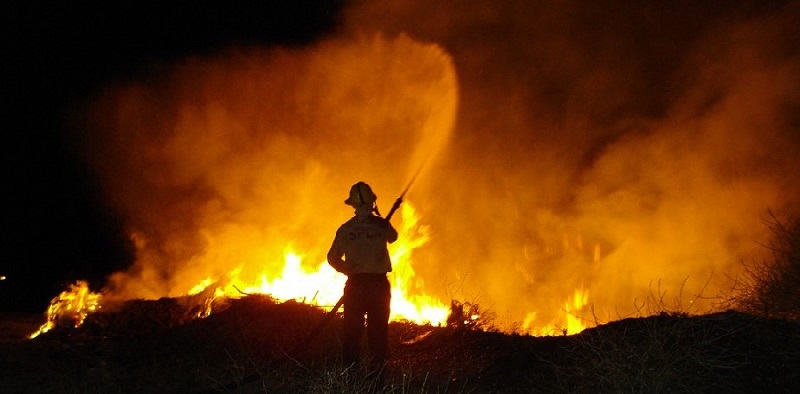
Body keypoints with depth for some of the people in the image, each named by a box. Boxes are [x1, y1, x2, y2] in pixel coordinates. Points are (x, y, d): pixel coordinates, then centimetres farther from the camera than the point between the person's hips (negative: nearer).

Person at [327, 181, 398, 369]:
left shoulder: (345, 229, -2)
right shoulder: (381, 224, -5)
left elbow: (333, 258, 2)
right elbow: (393, 237, 18)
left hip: (355, 284, 1)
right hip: (379, 283, -1)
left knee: (352, 332, 9)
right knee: (378, 331, 8)